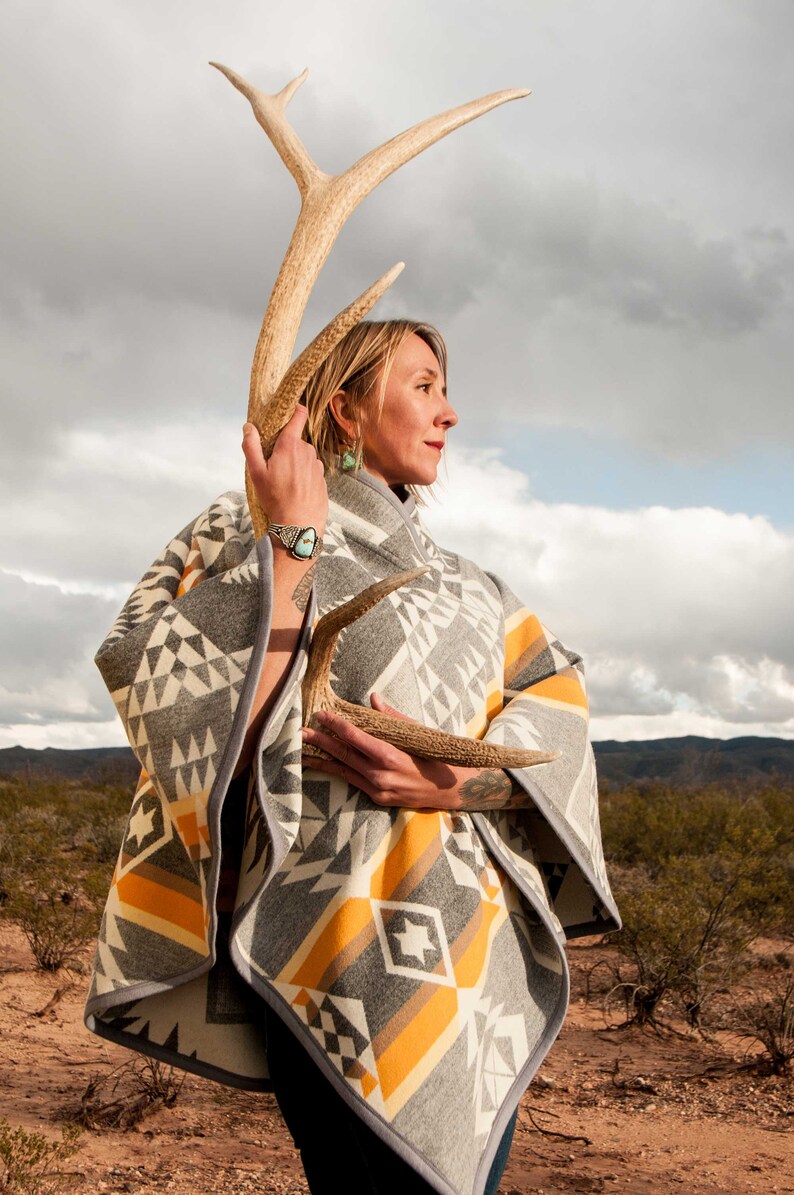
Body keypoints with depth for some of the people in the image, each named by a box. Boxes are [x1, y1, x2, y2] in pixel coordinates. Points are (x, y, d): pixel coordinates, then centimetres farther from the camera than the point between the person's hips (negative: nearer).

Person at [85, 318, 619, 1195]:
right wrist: (295, 542, -16)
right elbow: (223, 728, -16)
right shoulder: (251, 538, -1)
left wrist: (469, 779, -15)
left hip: (487, 942, 7)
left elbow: (554, 698, 4)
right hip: (354, 950, -6)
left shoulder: (455, 577, 18)